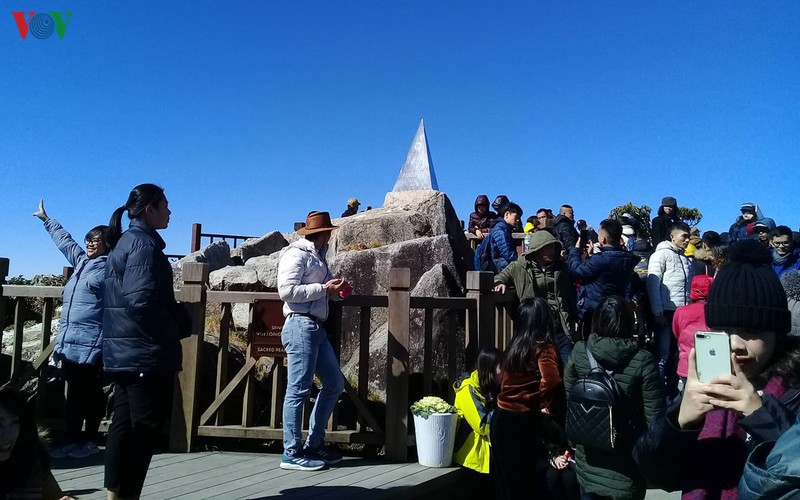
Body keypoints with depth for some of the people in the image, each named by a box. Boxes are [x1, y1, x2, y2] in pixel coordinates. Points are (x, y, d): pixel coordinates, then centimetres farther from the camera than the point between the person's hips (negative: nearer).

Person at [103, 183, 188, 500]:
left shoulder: (124, 242, 16)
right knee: (146, 426, -1)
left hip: (124, 350, 10)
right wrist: (177, 329, -11)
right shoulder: (144, 242, -14)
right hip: (145, 351, -10)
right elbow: (141, 300, -24)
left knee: (124, 423, 13)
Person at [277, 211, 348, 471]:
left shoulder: (318, 255, 20)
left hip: (317, 328, 10)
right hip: (301, 325, -10)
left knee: (334, 383, 13)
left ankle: (314, 444, 22)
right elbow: (287, 290, -16)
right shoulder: (296, 254, -6)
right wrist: (324, 288, -13)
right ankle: (292, 454, 4)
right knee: (299, 389, -6)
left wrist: (336, 287, 7)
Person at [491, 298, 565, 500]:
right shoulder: (543, 348, -11)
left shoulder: (515, 345, 8)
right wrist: (550, 408, -11)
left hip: (501, 417, 6)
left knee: (504, 478, 17)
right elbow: (551, 381, -27)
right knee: (523, 480, 9)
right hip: (524, 421, -6)